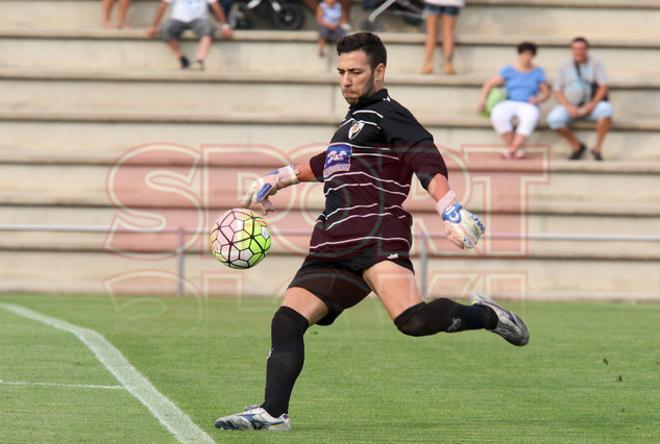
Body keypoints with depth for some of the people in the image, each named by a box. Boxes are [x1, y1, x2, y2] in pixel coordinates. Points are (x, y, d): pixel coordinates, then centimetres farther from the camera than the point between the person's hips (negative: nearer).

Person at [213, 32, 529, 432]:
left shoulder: (388, 114, 1)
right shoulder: (355, 121, 28)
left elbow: (426, 159, -14)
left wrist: (451, 210, -29)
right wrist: (279, 179, 55)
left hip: (377, 235, -9)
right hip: (333, 244, 9)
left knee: (413, 319, -28)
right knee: (287, 321, -5)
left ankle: (485, 316, -3)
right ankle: (273, 413, -8)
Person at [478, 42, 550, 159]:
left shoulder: (538, 71, 10)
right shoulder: (509, 70, 8)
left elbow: (546, 93, 11)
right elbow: (489, 84, 5)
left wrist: (538, 100, -11)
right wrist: (482, 98, -12)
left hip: (528, 106, -1)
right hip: (509, 104, 1)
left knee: (530, 117, -40)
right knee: (497, 115, -36)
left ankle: (512, 149, -46)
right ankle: (519, 149, -29)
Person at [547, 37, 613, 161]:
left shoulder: (596, 63, 2)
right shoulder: (564, 67, 7)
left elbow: (603, 87, -4)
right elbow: (558, 91, 3)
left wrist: (591, 105, -17)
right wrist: (569, 107, -15)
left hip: (592, 105, -1)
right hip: (570, 105, 1)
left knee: (606, 110, -35)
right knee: (554, 119, -29)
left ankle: (597, 148, -17)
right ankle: (577, 146, -4)